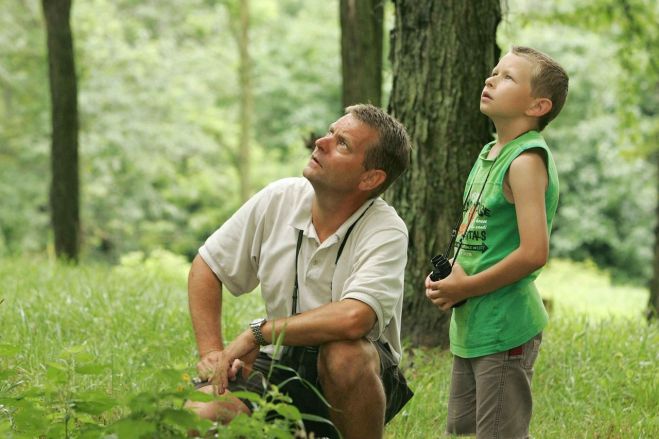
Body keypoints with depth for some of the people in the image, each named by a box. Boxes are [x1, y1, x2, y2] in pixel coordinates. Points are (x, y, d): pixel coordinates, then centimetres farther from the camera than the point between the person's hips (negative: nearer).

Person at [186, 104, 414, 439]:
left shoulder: (386, 232, -18)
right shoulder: (278, 200, -3)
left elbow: (354, 318, -35)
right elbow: (207, 267, 7)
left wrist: (256, 333, -24)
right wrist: (212, 354, -6)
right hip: (279, 368, 3)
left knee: (343, 353, -38)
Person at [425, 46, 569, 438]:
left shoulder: (527, 161, -17)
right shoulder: (489, 154, 11)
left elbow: (534, 253, -24)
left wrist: (466, 288, -15)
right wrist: (447, 278, 4)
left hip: (504, 329, -9)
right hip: (470, 326, 9)